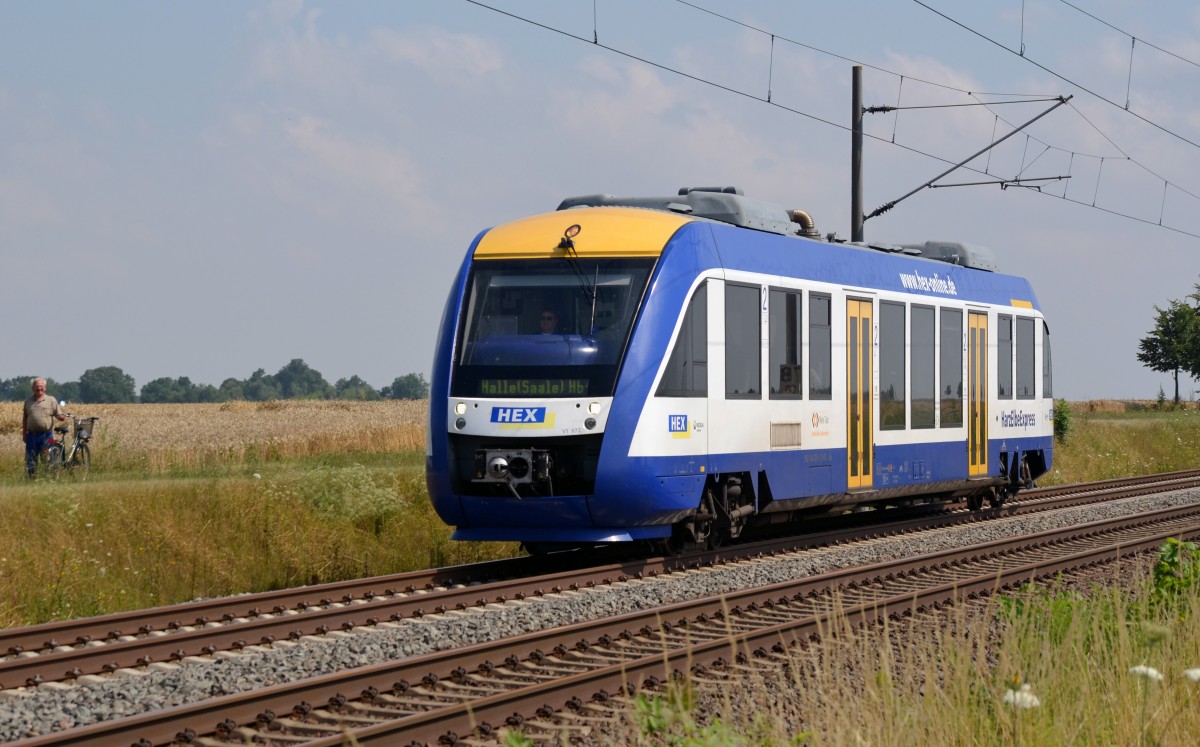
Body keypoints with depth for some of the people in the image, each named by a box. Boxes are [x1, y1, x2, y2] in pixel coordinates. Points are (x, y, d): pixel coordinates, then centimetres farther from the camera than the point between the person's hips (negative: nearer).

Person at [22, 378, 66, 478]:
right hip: (32, 435, 3)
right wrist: (24, 434, 13)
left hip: (46, 435, -3)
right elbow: (24, 419, 17)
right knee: (30, 459, 3)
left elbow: (59, 415, 2)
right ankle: (31, 479, 12)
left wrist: (63, 417, -21)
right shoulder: (28, 402, 14)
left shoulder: (51, 400, 5)